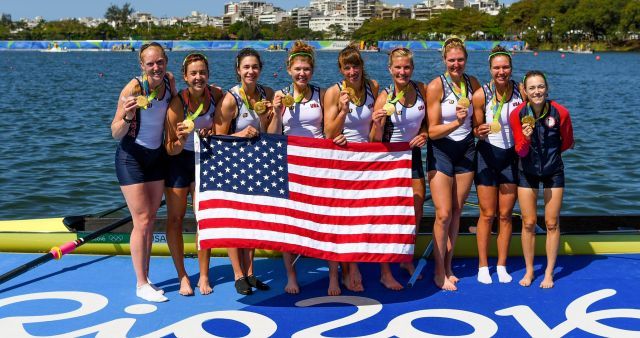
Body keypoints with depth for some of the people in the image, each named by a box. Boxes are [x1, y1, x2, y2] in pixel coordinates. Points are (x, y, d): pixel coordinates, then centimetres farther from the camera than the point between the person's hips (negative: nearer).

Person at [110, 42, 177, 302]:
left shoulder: (169, 81, -5)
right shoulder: (133, 88, -21)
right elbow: (116, 134, -18)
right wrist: (128, 117, -36)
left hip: (156, 155, 6)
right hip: (131, 156, -6)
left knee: (150, 220, 10)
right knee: (142, 221, -6)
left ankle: (145, 278, 20)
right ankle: (141, 284, 4)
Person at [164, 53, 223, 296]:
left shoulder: (216, 94, -15)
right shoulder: (177, 103, -24)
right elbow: (171, 150, -20)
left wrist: (210, 131, -15)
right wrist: (181, 141, -42)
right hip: (178, 160, -3)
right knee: (175, 218, 2)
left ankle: (204, 277, 12)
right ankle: (182, 276, 13)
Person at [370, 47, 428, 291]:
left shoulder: (421, 90, -3)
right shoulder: (385, 97, -16)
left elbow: (427, 122, 12)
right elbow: (375, 140, -17)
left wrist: (423, 134, -8)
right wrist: (378, 123, -36)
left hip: (413, 154, 5)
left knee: (416, 214, 10)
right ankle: (385, 272, 6)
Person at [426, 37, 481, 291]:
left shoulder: (472, 83, 2)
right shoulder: (436, 86, -12)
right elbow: (432, 131, -14)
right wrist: (456, 123, -28)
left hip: (466, 150, 4)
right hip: (441, 151, -4)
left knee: (456, 212, 8)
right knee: (443, 214, -7)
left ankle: (448, 266, 21)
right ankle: (439, 272, 5)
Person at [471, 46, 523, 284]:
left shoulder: (521, 91, -4)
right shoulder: (481, 95, -12)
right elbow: (476, 129, -4)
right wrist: (480, 132, -26)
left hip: (512, 156, 2)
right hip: (487, 155, -2)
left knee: (505, 214, 8)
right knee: (487, 214, 1)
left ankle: (502, 265, 19)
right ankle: (483, 266, 13)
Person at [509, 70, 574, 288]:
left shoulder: (560, 112, -19)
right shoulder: (518, 114, -18)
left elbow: (568, 142, 0)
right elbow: (521, 151, -14)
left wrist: (549, 153, 2)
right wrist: (526, 138, -32)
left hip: (553, 172, 0)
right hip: (528, 172, 0)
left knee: (552, 223, 4)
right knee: (528, 223, 5)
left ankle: (549, 273, 18)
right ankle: (529, 271, 20)